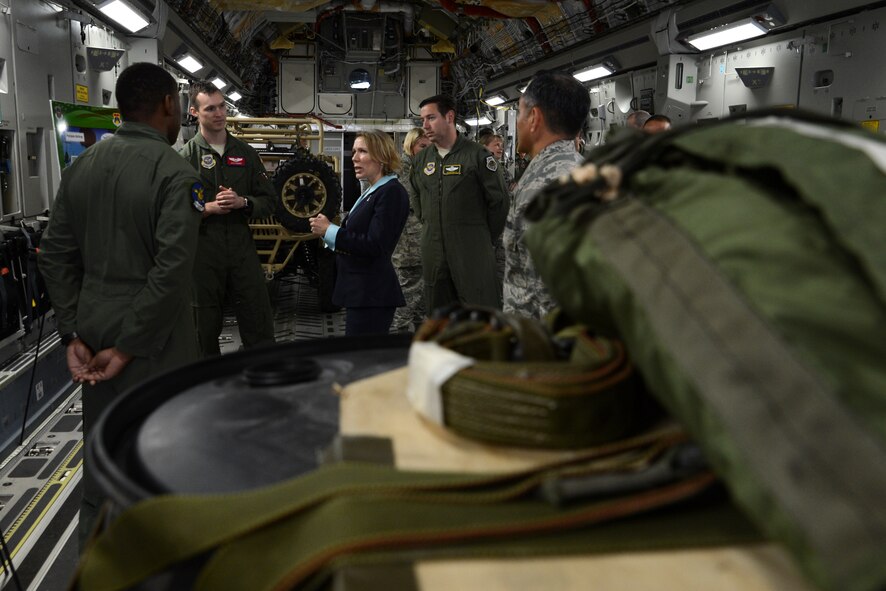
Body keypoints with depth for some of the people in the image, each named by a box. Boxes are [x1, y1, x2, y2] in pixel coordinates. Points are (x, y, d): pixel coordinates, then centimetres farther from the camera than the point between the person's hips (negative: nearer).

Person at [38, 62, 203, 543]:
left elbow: (55, 255, 6)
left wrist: (73, 334, 5)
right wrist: (129, 348, -15)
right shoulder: (174, 173, -15)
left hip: (93, 332, 7)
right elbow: (172, 271, -23)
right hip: (153, 341, -7)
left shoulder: (81, 167, 5)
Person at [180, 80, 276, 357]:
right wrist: (209, 208, -17)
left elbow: (269, 201, 9)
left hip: (242, 247, 2)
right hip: (203, 250, -2)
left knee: (260, 328, 5)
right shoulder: (186, 156, 0)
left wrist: (242, 202, -9)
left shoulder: (245, 152, 10)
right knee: (205, 330, 10)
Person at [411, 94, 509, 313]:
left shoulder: (477, 155, -7)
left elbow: (499, 201, -4)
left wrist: (485, 239, 0)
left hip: (472, 254, -5)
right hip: (433, 254, 6)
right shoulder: (421, 160, 10)